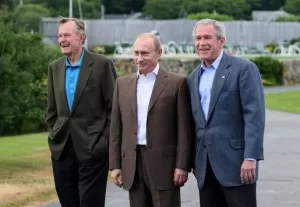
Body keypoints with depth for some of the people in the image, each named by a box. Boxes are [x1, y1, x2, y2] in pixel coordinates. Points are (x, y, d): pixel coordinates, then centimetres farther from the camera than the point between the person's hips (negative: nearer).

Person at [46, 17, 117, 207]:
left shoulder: (102, 64, -6)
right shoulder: (55, 67, 10)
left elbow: (113, 106, -5)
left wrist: (108, 141, -7)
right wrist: (54, 136, 9)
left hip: (93, 149, -5)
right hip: (61, 150, 5)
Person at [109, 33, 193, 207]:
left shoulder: (177, 82, -2)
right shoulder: (122, 83, 11)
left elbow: (184, 128, -5)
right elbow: (116, 128, 11)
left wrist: (182, 165, -10)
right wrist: (115, 165, 7)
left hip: (164, 162, -4)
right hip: (133, 163, 4)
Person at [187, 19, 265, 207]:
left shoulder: (244, 68, -5)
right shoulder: (194, 77, 16)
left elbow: (254, 115, -12)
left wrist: (251, 157, -19)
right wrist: (191, 160, 15)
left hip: (235, 161, -6)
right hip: (205, 164, 6)